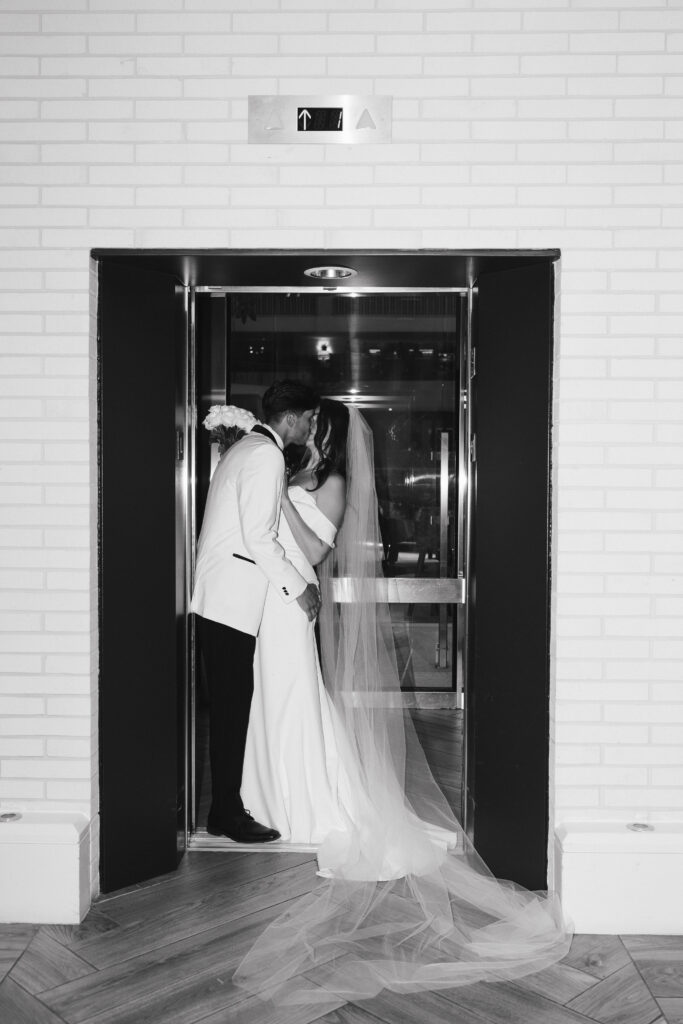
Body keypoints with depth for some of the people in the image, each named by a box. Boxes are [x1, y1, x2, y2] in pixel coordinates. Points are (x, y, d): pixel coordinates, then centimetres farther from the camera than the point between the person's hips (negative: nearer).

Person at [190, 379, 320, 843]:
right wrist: (298, 588, -11)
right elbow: (259, 538, -19)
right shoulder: (266, 456, -12)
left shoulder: (244, 449, 20)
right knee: (233, 705, -4)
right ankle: (227, 814, 5)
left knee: (231, 705, 12)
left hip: (220, 596, 10)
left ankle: (227, 805, 19)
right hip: (233, 599, -10)